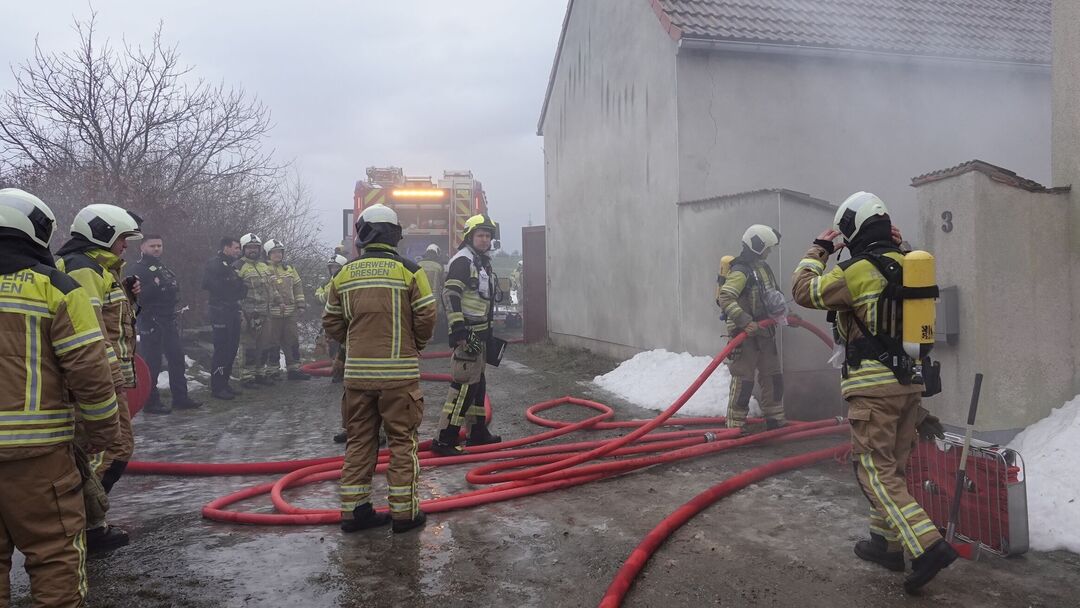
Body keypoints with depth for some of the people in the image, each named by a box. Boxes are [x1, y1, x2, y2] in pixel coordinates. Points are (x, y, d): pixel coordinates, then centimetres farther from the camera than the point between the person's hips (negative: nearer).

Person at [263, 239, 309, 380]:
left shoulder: (289, 269, 16)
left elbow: (298, 286, 17)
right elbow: (267, 288, -18)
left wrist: (301, 304, 8)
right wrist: (278, 300, -28)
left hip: (290, 312, 7)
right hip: (272, 313, -6)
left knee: (292, 342, 10)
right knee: (273, 343, 1)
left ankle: (294, 369, 18)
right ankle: (273, 371, 10)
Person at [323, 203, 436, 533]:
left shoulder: (344, 274, 5)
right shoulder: (409, 271, -7)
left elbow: (331, 323, 9)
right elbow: (426, 318, -8)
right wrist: (415, 345, 11)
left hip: (356, 371, 4)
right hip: (399, 372, -3)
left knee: (359, 441, 13)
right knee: (402, 441, 6)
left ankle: (354, 510, 19)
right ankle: (404, 512, 11)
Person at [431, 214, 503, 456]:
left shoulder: (483, 262, 19)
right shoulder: (463, 260, -13)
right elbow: (450, 296, -22)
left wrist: (487, 332, 26)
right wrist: (460, 333, -28)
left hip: (479, 332, 10)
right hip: (467, 333, -10)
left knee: (478, 382, 17)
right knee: (465, 384, -12)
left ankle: (478, 432, 28)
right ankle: (444, 440, -8)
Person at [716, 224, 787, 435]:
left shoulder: (763, 267, 14)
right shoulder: (741, 271, -16)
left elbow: (773, 296, 28)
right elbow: (725, 298, -28)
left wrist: (785, 314, 17)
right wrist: (744, 321, -34)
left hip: (764, 331, 9)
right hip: (745, 333, -9)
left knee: (773, 376, 14)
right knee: (743, 379, -5)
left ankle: (775, 418, 27)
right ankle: (736, 424, 3)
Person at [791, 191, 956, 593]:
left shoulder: (859, 270, -14)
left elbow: (804, 290, -4)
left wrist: (818, 251, 10)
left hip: (874, 385, -8)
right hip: (910, 380, 8)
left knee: (876, 471, -3)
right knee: (893, 467, 17)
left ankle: (928, 546, -13)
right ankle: (887, 542, 27)